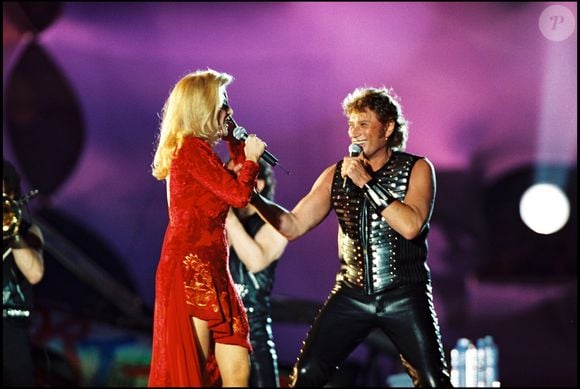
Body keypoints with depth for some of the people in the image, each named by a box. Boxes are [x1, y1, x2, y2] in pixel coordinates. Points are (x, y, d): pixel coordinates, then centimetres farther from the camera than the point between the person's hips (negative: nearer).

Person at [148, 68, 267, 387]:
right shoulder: (193, 148, -10)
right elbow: (239, 195, -15)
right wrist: (251, 158, 2)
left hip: (211, 271, 9)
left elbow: (236, 185, 31)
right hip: (192, 268, -9)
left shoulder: (196, 149, 19)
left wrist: (234, 139, 25)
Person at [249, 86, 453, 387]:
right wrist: (254, 198, -11)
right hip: (351, 294, 3)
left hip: (404, 296, -3)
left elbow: (411, 226, -18)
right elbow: (293, 226, 3)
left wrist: (367, 182, -17)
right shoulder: (336, 175, 7)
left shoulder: (416, 169, -2)